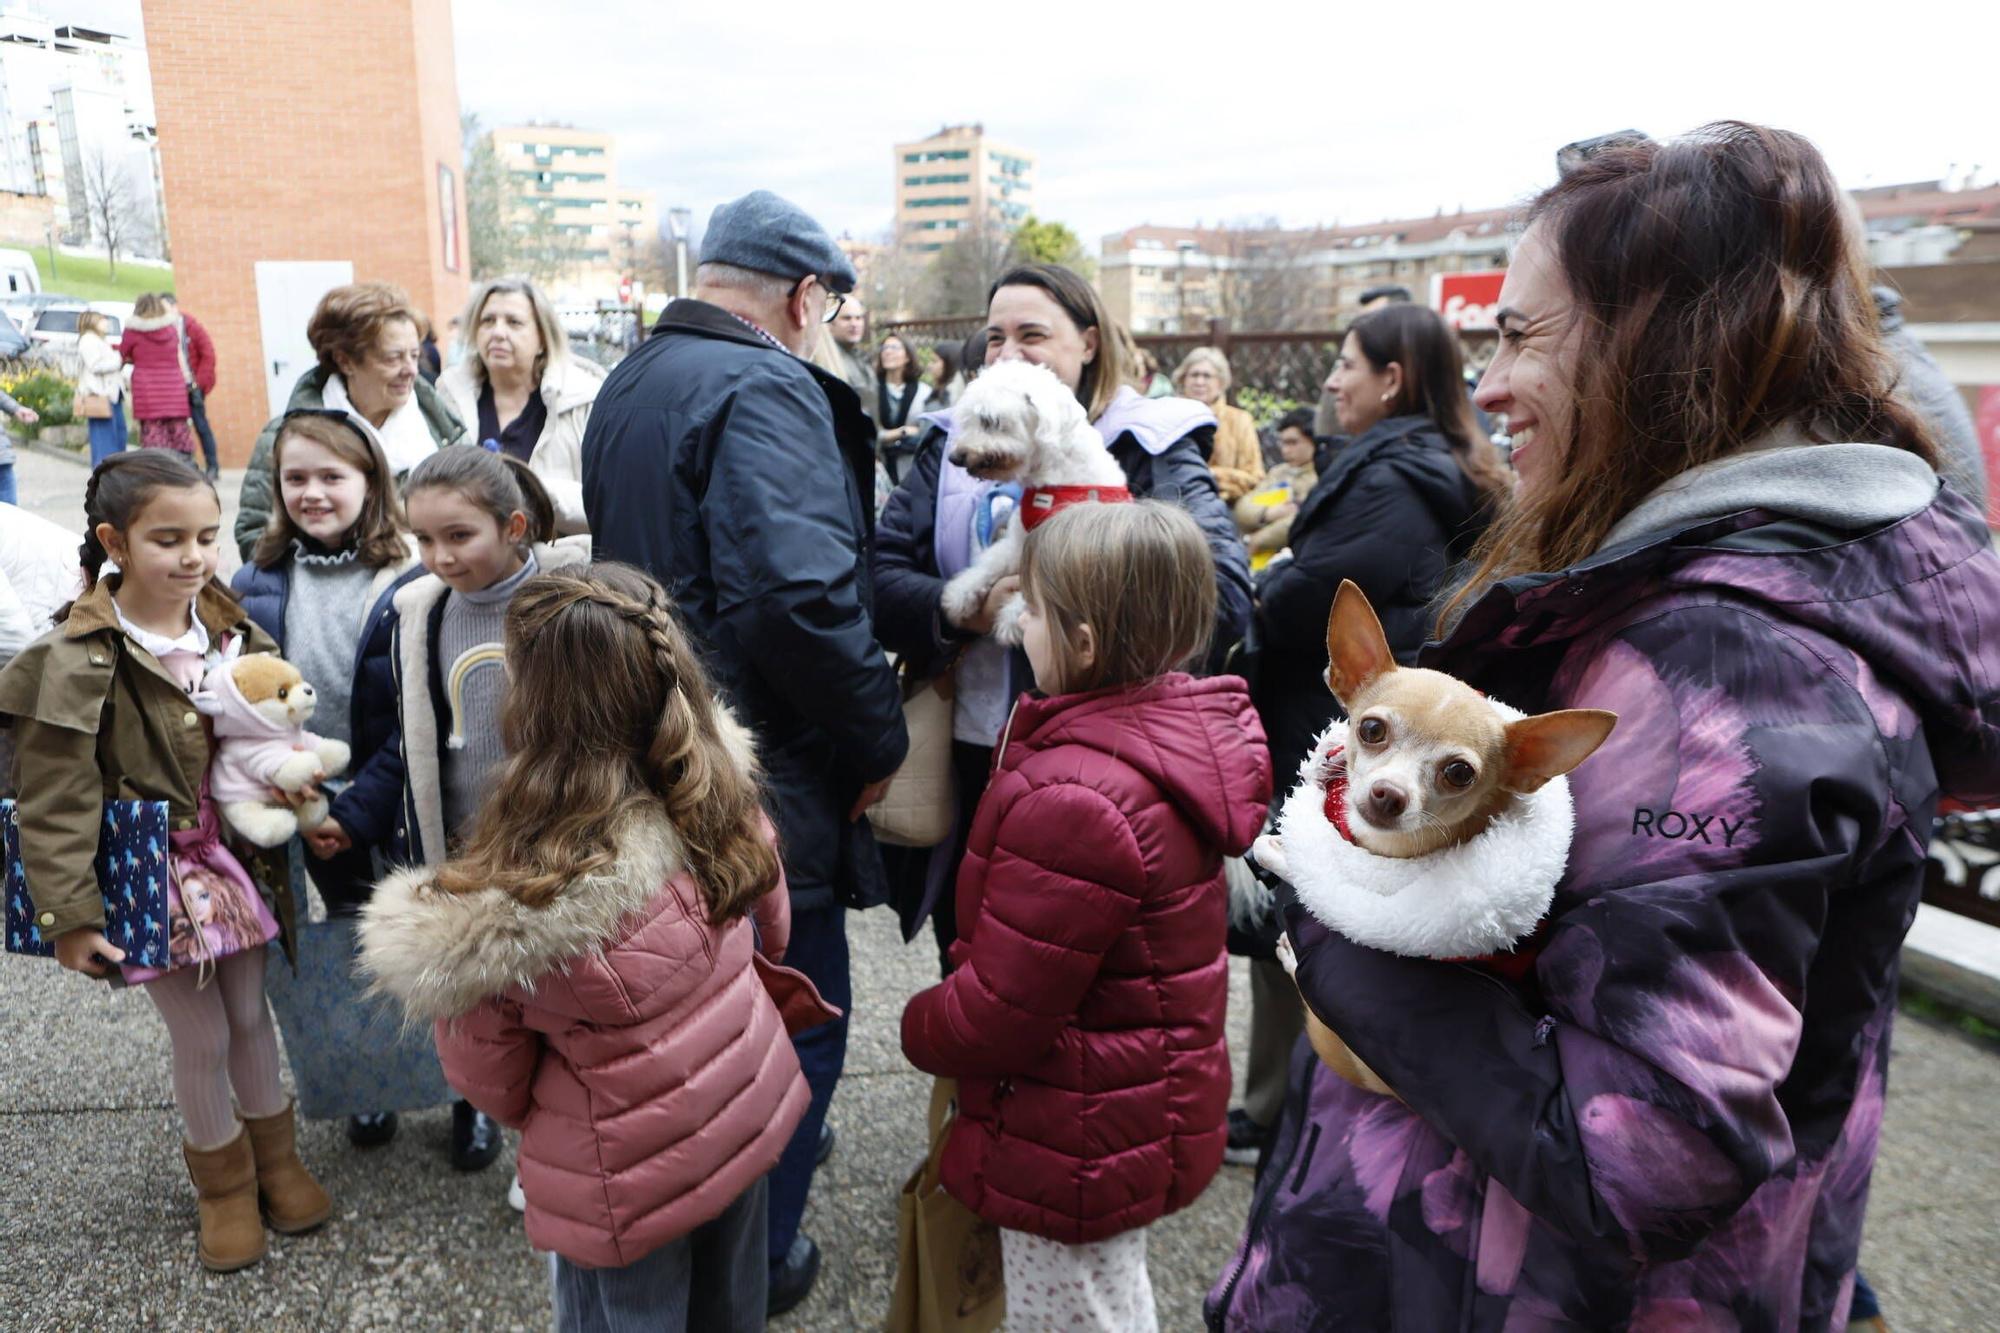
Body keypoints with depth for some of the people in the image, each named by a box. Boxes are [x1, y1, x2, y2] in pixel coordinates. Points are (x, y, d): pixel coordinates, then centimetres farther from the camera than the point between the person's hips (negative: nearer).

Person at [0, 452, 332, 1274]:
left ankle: (274, 1153, 39)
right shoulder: (76, 660, -18)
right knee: (200, 1037, 8)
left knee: (251, 1013, 17)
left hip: (237, 861, 4)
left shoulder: (231, 629, -2)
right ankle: (223, 1182, 33)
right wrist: (70, 916, -16)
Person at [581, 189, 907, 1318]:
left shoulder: (632, 383, 12)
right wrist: (880, 735, -19)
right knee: (800, 1022, 10)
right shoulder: (766, 390, -20)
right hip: (763, 794, -9)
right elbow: (801, 595, -34)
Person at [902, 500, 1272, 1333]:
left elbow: (998, 1009, -26)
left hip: (1075, 1150, -9)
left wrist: (921, 1028, -7)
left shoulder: (1074, 802, -35)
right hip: (1147, 1106, 9)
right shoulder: (1182, 725, -6)